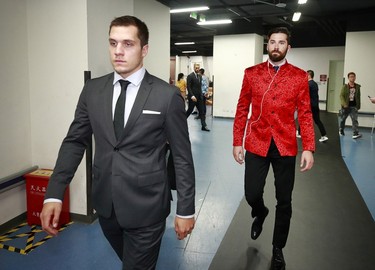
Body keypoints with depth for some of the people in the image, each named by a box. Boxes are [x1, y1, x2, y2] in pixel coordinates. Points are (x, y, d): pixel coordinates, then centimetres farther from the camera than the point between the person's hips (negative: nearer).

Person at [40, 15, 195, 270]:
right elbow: (75, 141, 4)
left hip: (146, 207, -4)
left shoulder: (168, 95, -12)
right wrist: (54, 194, -4)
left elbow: (182, 156, -8)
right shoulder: (92, 89, 0)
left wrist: (185, 210, -5)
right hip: (104, 204, 5)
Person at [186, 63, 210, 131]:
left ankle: (204, 126, 3)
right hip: (193, 97, -7)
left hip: (199, 97, 7)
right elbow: (189, 87, -15)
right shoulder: (190, 76, -9)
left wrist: (201, 95, 11)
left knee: (202, 112, 2)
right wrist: (192, 96, -24)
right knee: (189, 111, 3)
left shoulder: (200, 76, 13)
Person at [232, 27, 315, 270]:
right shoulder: (252, 73, 4)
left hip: (286, 146, 0)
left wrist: (309, 148, -9)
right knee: (252, 194, 1)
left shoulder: (299, 76, 2)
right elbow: (242, 110, 5)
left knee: (284, 202, 8)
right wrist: (237, 142, 1)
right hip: (257, 144, 0)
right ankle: (260, 213, 40)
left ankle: (278, 249, 30)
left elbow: (305, 114, 0)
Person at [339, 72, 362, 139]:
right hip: (346, 106, -1)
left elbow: (358, 97, 8)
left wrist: (358, 105, 8)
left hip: (354, 106, 1)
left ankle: (355, 133, -13)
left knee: (355, 120, -9)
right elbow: (341, 96, -10)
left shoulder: (357, 86, 3)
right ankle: (341, 130, 34)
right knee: (343, 119, 14)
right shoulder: (345, 86, -6)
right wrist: (344, 104, -21)